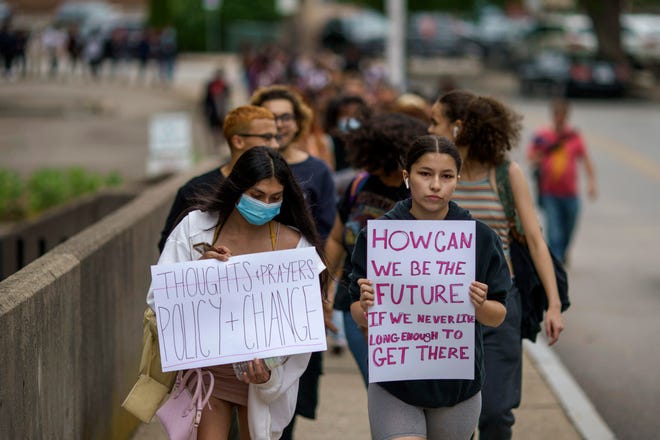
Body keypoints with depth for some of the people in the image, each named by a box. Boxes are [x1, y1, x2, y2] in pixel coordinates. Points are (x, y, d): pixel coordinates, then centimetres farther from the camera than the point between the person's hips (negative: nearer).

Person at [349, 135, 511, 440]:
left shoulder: (481, 237, -3)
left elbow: (498, 317, 2)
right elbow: (359, 317, -1)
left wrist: (480, 305, -20)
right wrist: (366, 305, -23)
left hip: (458, 384, 2)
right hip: (395, 383, -2)